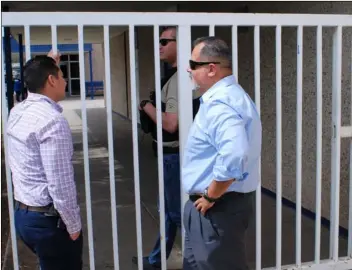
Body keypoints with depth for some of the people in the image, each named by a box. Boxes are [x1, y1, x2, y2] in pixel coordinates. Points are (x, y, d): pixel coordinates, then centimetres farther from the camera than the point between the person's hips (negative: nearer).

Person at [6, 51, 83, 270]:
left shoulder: (17, 112, 4)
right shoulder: (53, 121, -23)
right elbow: (60, 183, -24)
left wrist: (46, 65, 34)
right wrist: (73, 225, -13)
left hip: (22, 213, 9)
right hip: (48, 219, -9)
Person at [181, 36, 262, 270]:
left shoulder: (219, 104, -24)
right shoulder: (227, 95, 11)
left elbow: (233, 156, -39)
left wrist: (211, 196, -24)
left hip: (218, 206, -10)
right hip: (221, 202, 10)